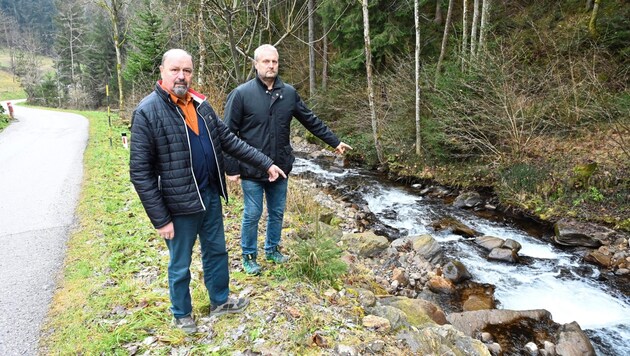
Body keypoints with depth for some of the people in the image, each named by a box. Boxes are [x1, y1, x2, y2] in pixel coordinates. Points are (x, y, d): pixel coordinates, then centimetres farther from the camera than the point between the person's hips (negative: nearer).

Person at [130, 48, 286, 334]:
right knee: (180, 265, 14)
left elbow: (228, 139, 10)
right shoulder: (147, 112, -16)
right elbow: (140, 171, -16)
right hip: (179, 205, -6)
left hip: (211, 196, 6)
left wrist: (265, 163, 7)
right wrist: (160, 219, -16)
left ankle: (220, 301, 44)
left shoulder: (200, 104, 3)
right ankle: (182, 314, 38)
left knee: (217, 252, 22)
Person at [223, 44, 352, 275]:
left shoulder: (289, 93, 2)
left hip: (280, 168, 4)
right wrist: (231, 168, -10)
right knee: (252, 215, 8)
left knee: (277, 213, 17)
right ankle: (249, 256, 28)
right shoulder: (241, 94, -10)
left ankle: (272, 249, 38)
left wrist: (334, 142, 12)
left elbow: (311, 121, 11)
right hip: (252, 170, -4)